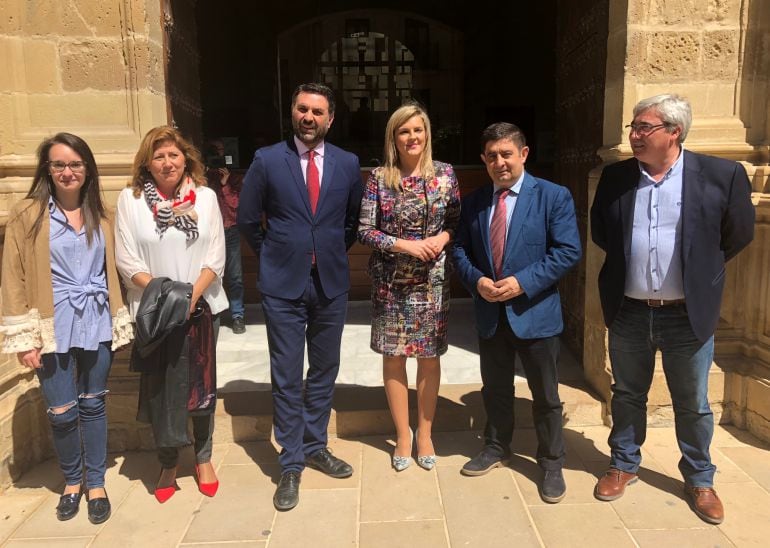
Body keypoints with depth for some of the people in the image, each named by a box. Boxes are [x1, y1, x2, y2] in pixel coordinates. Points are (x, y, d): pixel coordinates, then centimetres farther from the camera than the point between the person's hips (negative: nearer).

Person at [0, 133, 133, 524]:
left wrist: (119, 322, 9)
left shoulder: (100, 215, 7)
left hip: (96, 322, 3)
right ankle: (72, 481, 29)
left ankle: (96, 483, 27)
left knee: (93, 405, 11)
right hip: (54, 324, -2)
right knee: (62, 411, 4)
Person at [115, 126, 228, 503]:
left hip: (201, 307, 1)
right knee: (160, 388, 6)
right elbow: (126, 260, -4)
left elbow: (216, 256, -2)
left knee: (202, 385, 9)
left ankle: (203, 458, 27)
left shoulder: (205, 197, 2)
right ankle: (168, 464, 25)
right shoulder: (130, 199, -1)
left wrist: (192, 295, -14)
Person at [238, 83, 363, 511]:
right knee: (287, 377, 3)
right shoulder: (267, 160, -4)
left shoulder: (348, 164, 2)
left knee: (324, 371, 12)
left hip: (332, 282, 3)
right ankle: (291, 464, 17)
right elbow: (247, 219, 5)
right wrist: (272, 255, 8)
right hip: (283, 284, -2)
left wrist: (335, 252, 12)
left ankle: (315, 447, 31)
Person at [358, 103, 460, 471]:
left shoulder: (445, 174, 0)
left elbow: (457, 221, 7)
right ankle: (403, 436, 25)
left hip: (432, 279, 1)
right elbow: (364, 230, -5)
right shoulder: (378, 178, -4)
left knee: (429, 356, 9)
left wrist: (441, 238, -13)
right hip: (390, 281, -1)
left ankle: (424, 435, 27)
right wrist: (404, 245, -16)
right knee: (393, 356, 7)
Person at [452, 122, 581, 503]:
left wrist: (523, 282, -21)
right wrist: (476, 281, -12)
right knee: (495, 390, 19)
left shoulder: (554, 196, -7)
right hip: (489, 313, 4)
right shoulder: (473, 202, 6)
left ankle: (551, 463, 26)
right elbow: (460, 250, 8)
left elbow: (568, 251, -13)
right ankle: (496, 448, 38)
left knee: (545, 396, 9)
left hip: (535, 312, -3)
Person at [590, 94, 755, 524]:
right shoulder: (615, 177, -2)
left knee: (693, 404, 13)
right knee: (628, 395, 17)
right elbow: (600, 232, 13)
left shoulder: (721, 175, -9)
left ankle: (700, 479, 34)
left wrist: (698, 270, 7)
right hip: (628, 312, 2)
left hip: (688, 314, -2)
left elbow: (739, 233, 3)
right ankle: (624, 465, 36)